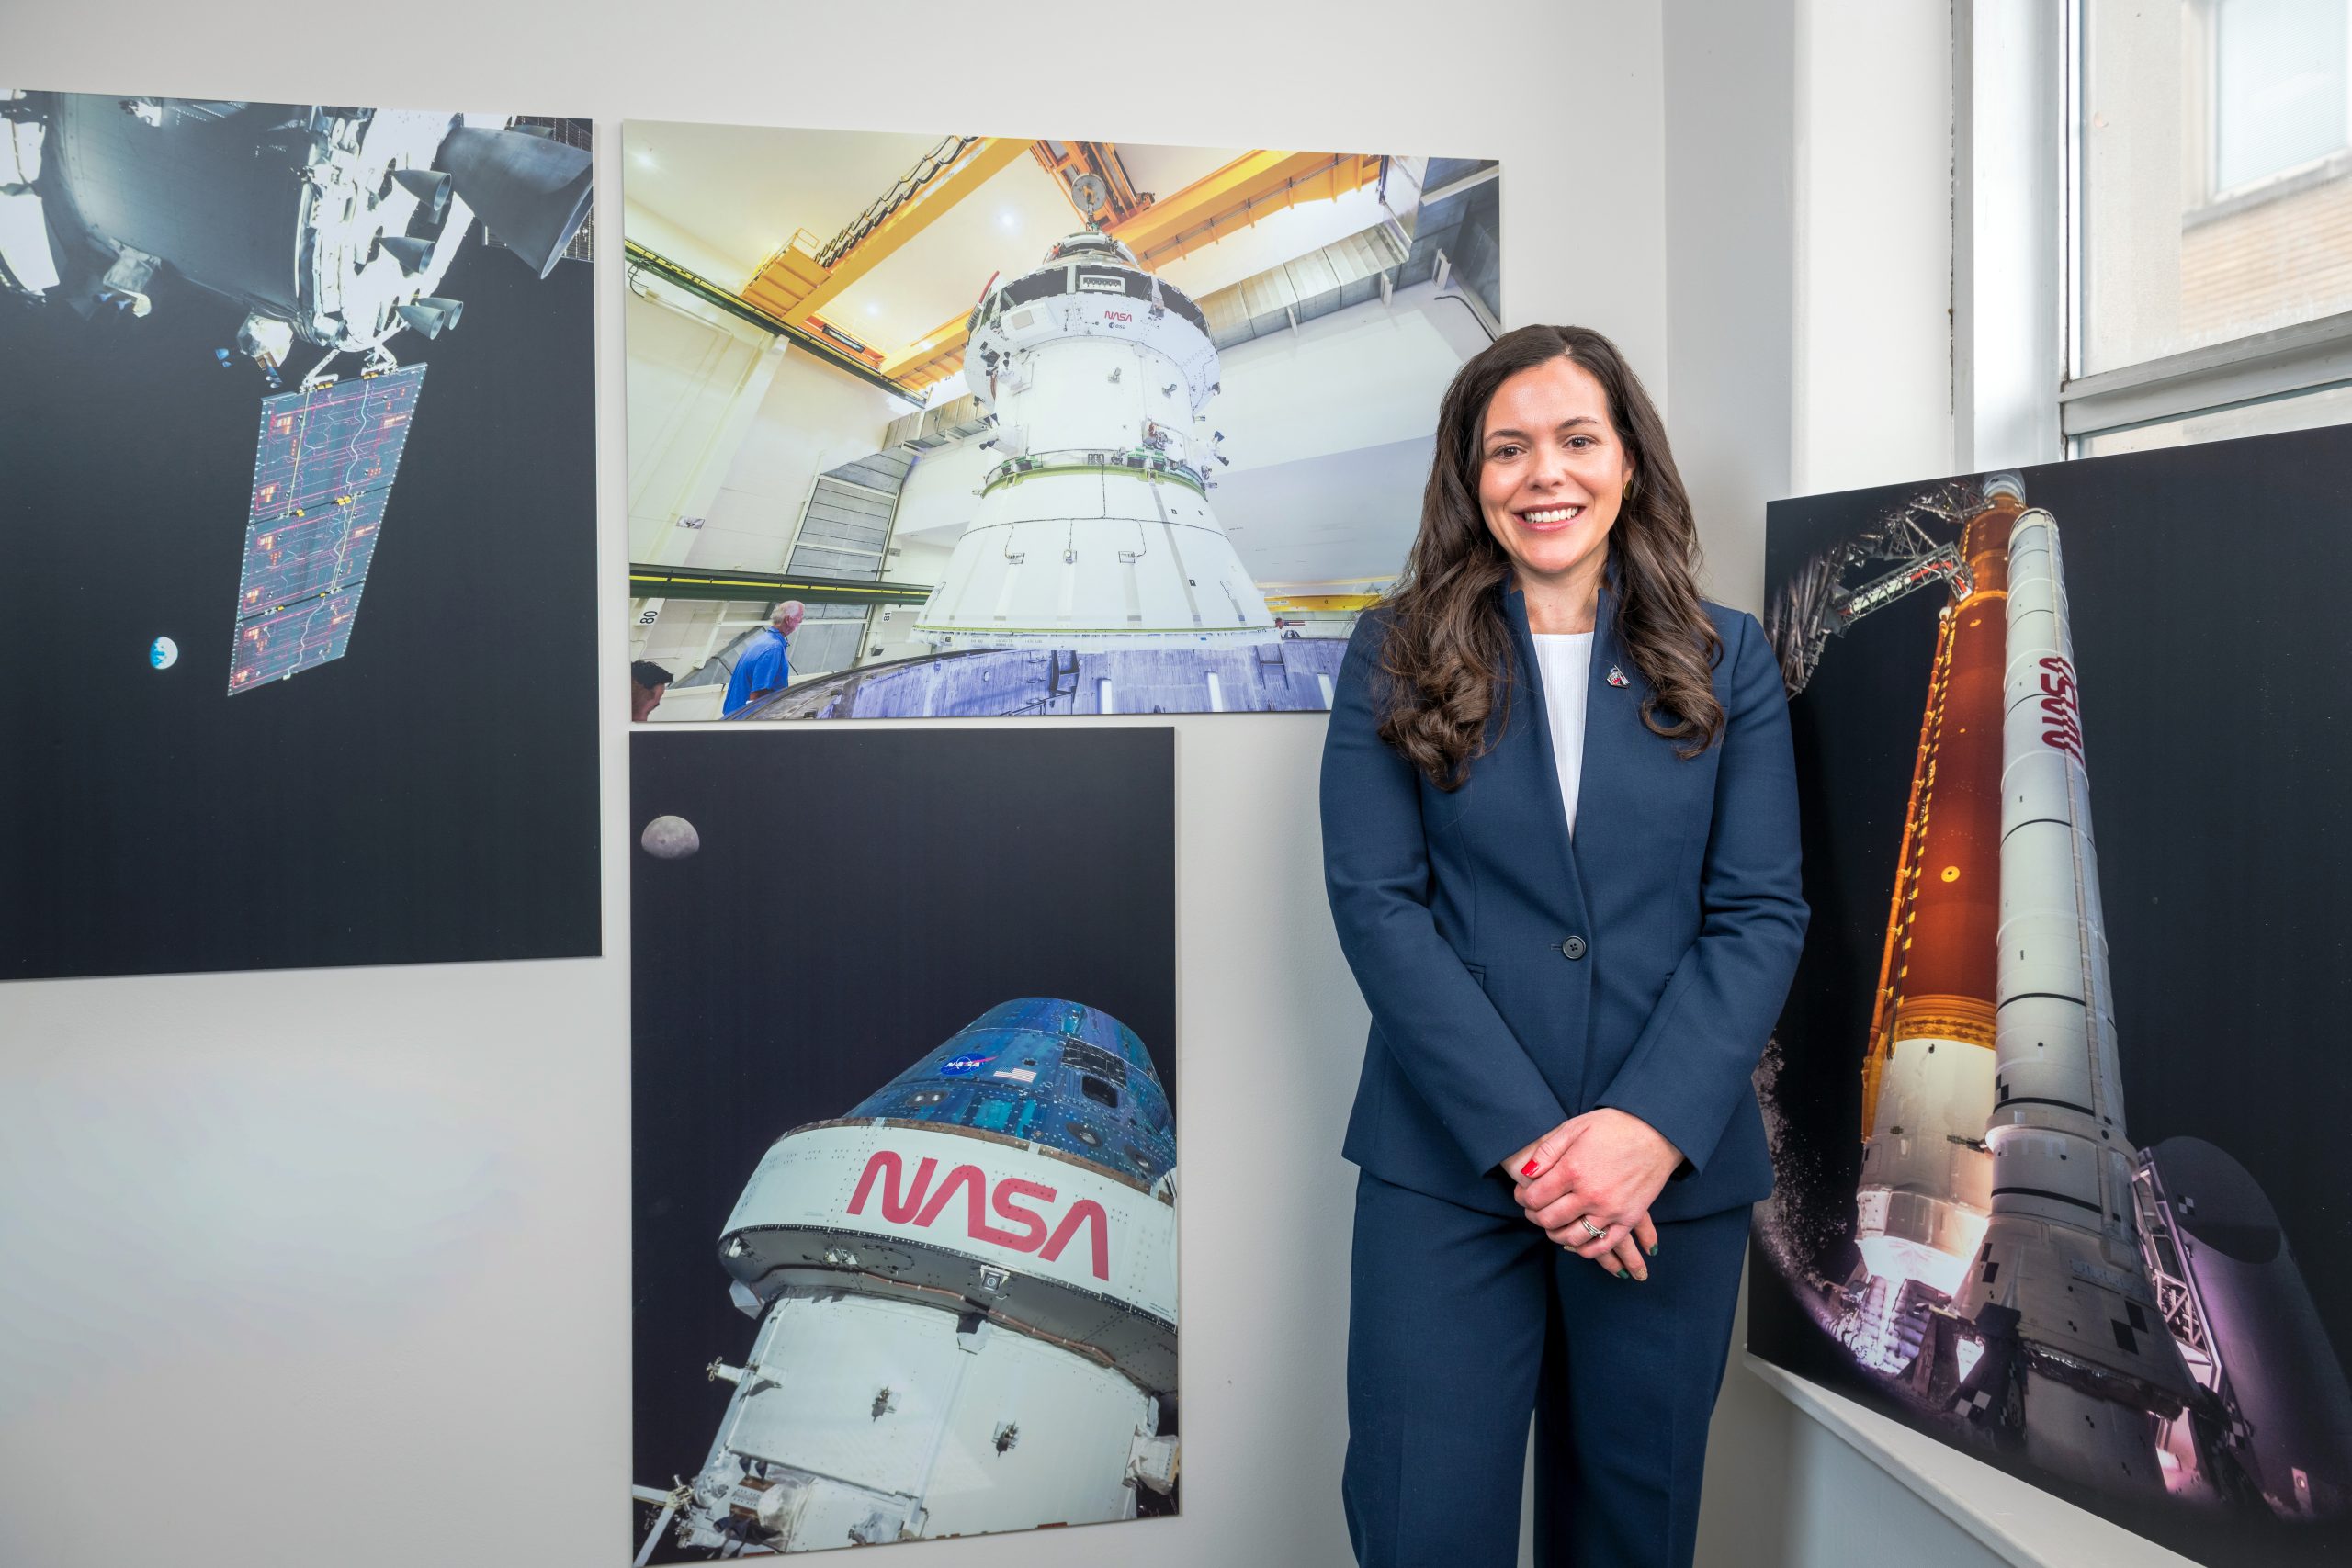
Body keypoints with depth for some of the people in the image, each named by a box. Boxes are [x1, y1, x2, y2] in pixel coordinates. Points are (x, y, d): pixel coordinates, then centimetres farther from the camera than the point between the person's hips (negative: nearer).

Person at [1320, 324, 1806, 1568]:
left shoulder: (1726, 661, 6)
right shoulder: (1395, 657, 1)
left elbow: (1760, 913, 0)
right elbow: (1376, 901, -6)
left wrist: (1649, 1127, -15)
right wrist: (1525, 1140, -15)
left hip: (1676, 1172, 2)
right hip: (1448, 1170, -1)